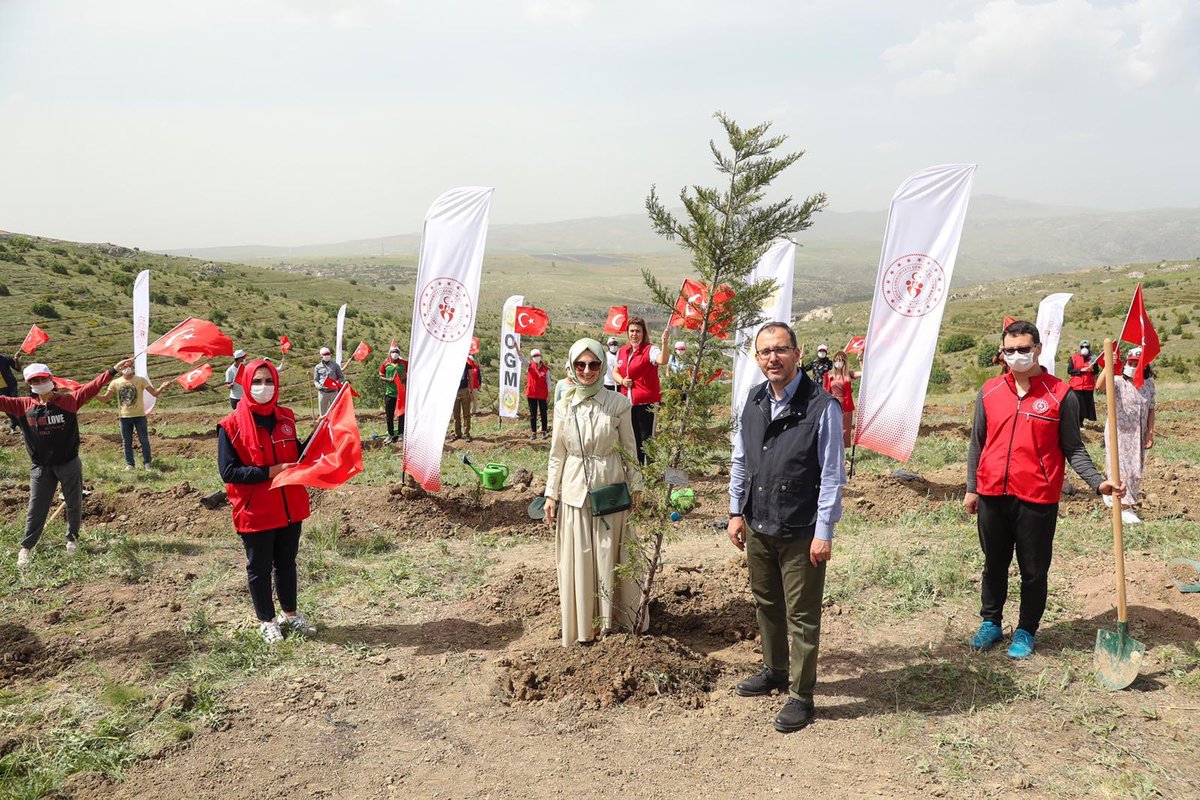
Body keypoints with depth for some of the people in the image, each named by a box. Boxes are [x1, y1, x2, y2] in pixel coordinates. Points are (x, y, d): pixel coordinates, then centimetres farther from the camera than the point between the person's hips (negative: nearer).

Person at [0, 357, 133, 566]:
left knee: (74, 505, 13)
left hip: (69, 464, -1)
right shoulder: (23, 406, -1)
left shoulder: (68, 400, -8)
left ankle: (72, 539, 33)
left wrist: (114, 370, -25)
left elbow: (92, 387, -15)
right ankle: (26, 547, 19)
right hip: (41, 468, 1)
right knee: (36, 509, 7)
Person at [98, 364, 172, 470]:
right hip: (124, 417, 2)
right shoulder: (115, 382, 2)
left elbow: (154, 393, -6)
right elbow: (105, 398, 3)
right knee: (127, 442, 8)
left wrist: (162, 387, -26)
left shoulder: (140, 380, -2)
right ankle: (129, 464, 18)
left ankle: (147, 463, 14)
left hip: (139, 416, -2)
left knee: (144, 441, 3)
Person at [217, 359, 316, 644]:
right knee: (260, 568, 12)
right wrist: (271, 471, -22)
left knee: (287, 563, 19)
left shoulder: (286, 418, 3)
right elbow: (228, 472, -17)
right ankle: (266, 620, 29)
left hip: (290, 508, 5)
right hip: (256, 512, -4)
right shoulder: (232, 425, -13)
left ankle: (290, 613, 36)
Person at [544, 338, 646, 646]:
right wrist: (551, 495, 5)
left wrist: (635, 488, 2)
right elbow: (557, 454, 6)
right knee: (577, 560, 8)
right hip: (575, 491, 2)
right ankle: (582, 624, 23)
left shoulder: (618, 404, -6)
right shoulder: (564, 407, 0)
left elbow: (629, 449, 2)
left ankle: (613, 621, 24)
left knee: (610, 558, 8)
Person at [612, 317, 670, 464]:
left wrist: (664, 342, -45)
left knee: (647, 438, -4)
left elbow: (662, 361, -30)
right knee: (633, 439, 16)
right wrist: (621, 381, -1)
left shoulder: (650, 350, -10)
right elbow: (615, 372, 21)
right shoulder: (621, 352, 10)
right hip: (627, 402, 6)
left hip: (646, 403, -6)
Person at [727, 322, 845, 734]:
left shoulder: (822, 406, -15)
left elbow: (832, 475, -14)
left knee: (801, 615, 5)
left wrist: (824, 532, -14)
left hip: (801, 533, -6)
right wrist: (736, 512, 10)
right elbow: (740, 461, 13)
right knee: (766, 604, 21)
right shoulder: (754, 402, 4)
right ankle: (775, 671, 41)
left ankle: (801, 695, 20)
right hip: (758, 526, 6)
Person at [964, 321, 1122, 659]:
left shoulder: (1061, 395, -4)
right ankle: (990, 623, 33)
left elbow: (1073, 448, -1)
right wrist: (971, 488, 10)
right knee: (994, 565, 16)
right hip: (992, 495, 3)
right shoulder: (990, 392, 5)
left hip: (1037, 499, -3)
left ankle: (1026, 632, 25)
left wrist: (1098, 482, -15)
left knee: (1033, 571, 8)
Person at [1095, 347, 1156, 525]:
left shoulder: (1148, 384, 1)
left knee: (1135, 469, 14)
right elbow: (1099, 386, -35)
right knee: (1121, 468, -2)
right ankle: (1125, 507, 7)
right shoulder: (1118, 381, -13)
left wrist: (1150, 433, 3)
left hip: (1138, 435, 5)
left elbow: (1150, 409, 7)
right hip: (1119, 432, -5)